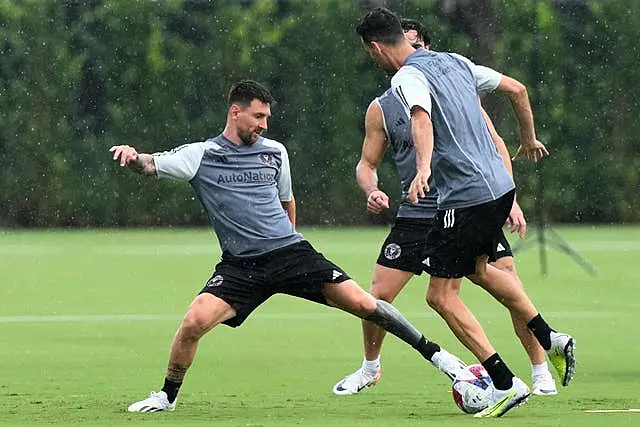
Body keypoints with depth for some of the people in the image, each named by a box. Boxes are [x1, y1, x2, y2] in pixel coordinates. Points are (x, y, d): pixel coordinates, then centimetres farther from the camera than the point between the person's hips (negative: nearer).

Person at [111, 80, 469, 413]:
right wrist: (134, 156, -31)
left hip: (290, 252, 2)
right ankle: (167, 397, 1)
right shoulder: (201, 155, 2)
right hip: (240, 265, -2)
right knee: (195, 321, -23)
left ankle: (433, 353, 7)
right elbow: (150, 166, -9)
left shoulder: (275, 152, 11)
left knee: (363, 304, -9)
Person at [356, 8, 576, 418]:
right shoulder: (455, 62, 13)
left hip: (465, 196, -9)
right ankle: (551, 339, 30)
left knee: (442, 296, 0)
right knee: (480, 268, 32)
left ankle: (507, 384, -4)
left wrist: (424, 169, -50)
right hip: (501, 184, 9)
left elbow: (422, 120, -33)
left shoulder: (408, 78, -12)